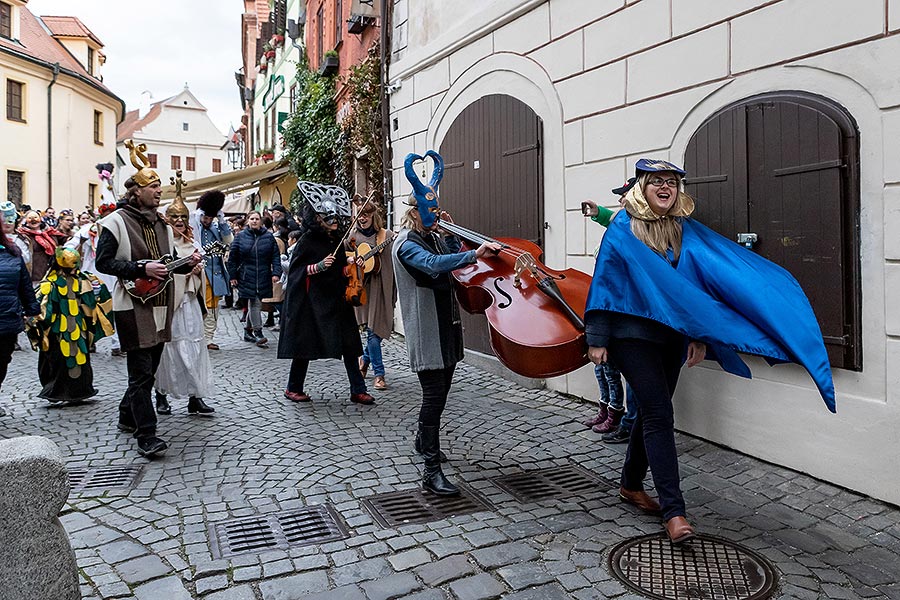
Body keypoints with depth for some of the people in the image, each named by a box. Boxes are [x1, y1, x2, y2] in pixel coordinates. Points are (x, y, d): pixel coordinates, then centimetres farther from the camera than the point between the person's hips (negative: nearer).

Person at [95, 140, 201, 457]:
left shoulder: (161, 224, 14)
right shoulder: (117, 222, -6)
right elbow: (103, 262, -11)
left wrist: (188, 263, 0)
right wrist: (141, 268, -20)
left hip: (161, 306, 7)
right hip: (133, 306, -7)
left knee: (149, 368, 16)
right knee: (142, 372, -8)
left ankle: (128, 416, 34)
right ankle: (146, 436, -4)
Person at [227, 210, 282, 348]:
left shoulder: (269, 237, 6)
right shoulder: (240, 237, 3)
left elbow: (275, 256, 4)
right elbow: (232, 257, 5)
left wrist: (276, 273, -7)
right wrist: (233, 276, 1)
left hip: (263, 278, 2)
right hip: (247, 277, -2)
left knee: (254, 304, 11)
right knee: (254, 303, -8)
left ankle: (248, 331, 25)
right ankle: (258, 333, -6)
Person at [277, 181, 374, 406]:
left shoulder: (338, 239, 10)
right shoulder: (307, 240, -9)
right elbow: (294, 271, -10)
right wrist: (318, 266, -21)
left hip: (337, 299, 6)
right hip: (312, 301, -6)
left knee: (349, 344, 2)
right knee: (305, 344, 3)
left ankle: (358, 390, 7)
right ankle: (294, 388, 21)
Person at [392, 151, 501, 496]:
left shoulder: (434, 238, 13)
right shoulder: (406, 243, -14)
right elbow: (433, 264, -33)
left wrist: (450, 231, 3)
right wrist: (474, 255, -44)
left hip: (446, 326, 9)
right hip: (426, 332, -9)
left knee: (440, 391, 20)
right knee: (434, 394, -11)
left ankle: (423, 440, 41)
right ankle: (432, 472, -9)